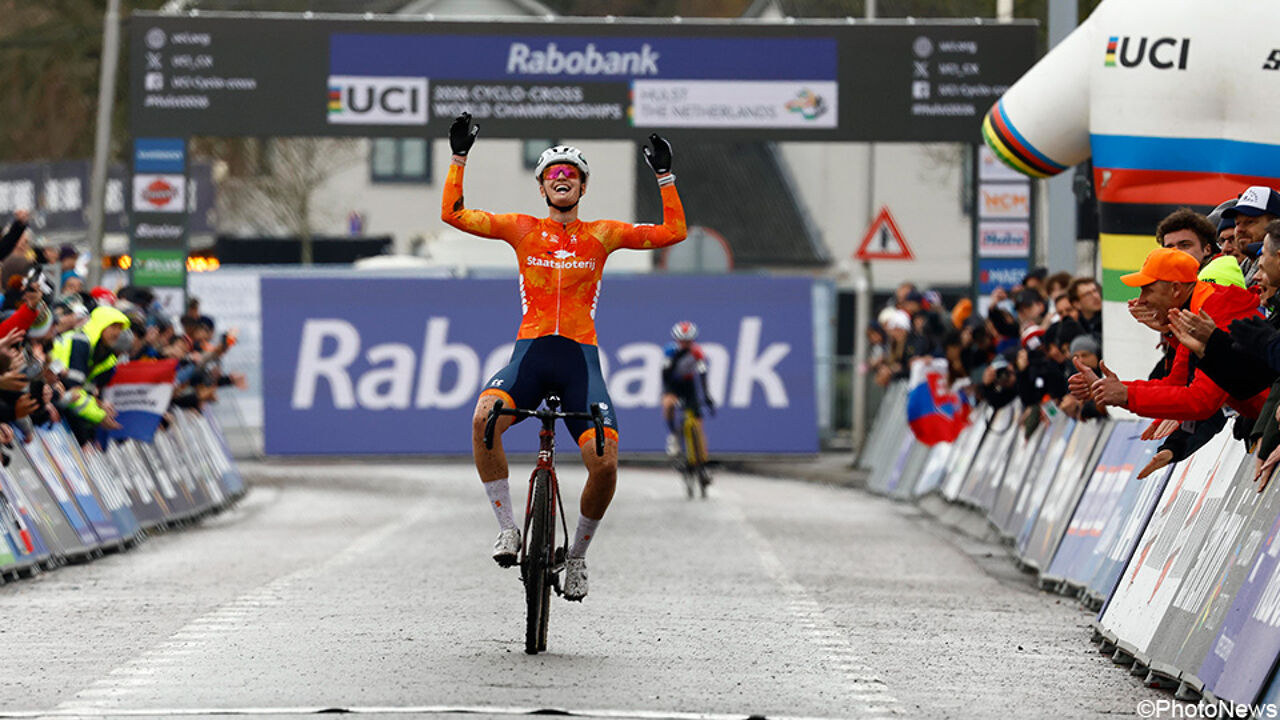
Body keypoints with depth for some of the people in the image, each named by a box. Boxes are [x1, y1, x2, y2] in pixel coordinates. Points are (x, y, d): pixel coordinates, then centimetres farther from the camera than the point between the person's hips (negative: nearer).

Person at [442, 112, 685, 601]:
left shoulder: (600, 235, 12)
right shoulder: (522, 229, 13)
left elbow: (673, 232, 8)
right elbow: (453, 214, 7)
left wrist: (664, 176, 3)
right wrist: (458, 158, 2)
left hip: (580, 358, 0)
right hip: (530, 353, 0)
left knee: (604, 464, -19)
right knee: (485, 416, -33)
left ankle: (578, 554, 8)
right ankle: (507, 528, -17)